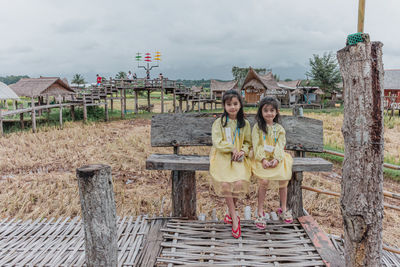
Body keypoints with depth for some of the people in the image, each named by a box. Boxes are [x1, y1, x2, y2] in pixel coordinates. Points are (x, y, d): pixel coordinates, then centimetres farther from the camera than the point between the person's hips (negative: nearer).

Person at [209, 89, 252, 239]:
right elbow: (217, 142, -3)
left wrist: (243, 151, -7)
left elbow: (248, 142, 14)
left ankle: (231, 213, 1)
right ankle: (235, 218, -12)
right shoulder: (219, 122, 4)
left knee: (240, 182, -25)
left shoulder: (245, 123, 11)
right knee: (225, 183, -26)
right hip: (222, 156, -1)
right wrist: (232, 149, -13)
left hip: (239, 158, 1)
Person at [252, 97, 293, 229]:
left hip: (277, 158, 3)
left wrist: (276, 159, -17)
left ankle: (283, 209, 10)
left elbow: (280, 146, 0)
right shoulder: (257, 127, 1)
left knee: (284, 180, -14)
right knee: (263, 181, -23)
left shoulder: (279, 128, 8)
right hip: (262, 159, -3)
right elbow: (257, 145, -6)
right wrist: (263, 159, -19)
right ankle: (260, 212, -9)